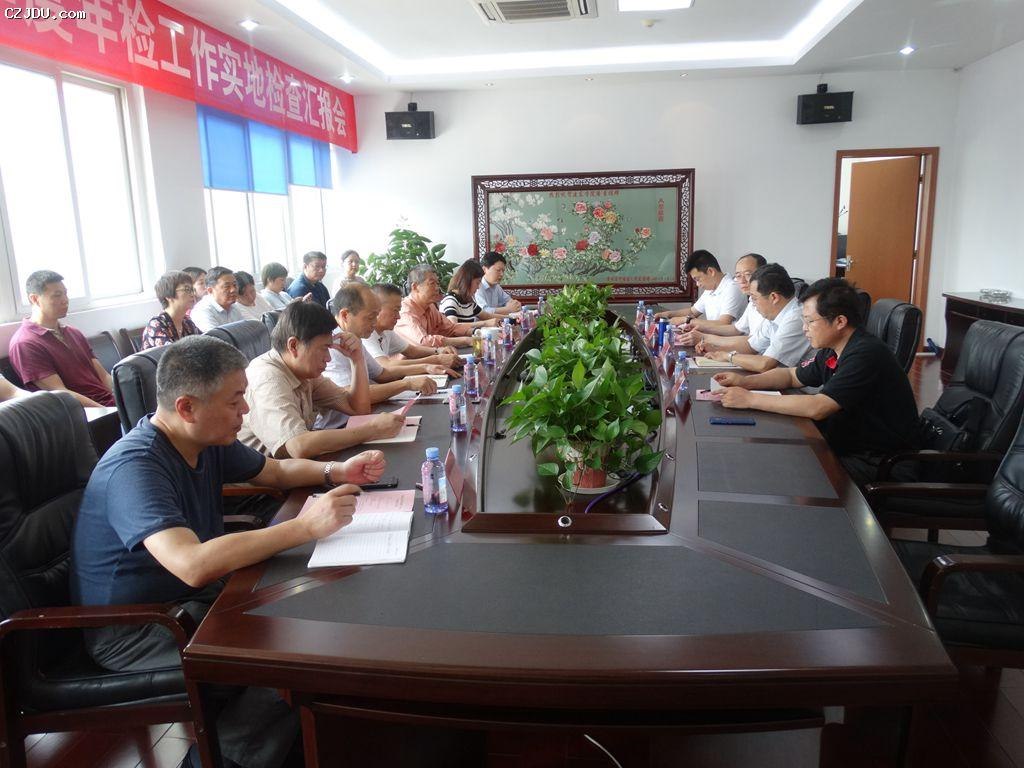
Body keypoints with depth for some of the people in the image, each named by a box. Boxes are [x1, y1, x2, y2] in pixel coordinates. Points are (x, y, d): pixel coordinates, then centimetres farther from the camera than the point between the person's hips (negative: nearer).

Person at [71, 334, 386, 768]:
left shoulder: (210, 442, -1)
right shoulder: (135, 467, -28)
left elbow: (276, 471, 15)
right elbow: (194, 565, -42)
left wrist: (335, 473, -4)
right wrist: (304, 527, -38)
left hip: (192, 598, 9)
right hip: (130, 631, -8)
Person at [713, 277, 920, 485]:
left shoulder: (866, 355, -23)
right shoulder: (832, 352, 5)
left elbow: (817, 408, -29)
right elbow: (791, 375, 20)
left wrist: (750, 399, -24)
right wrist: (745, 382, 2)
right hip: (848, 450, 8)